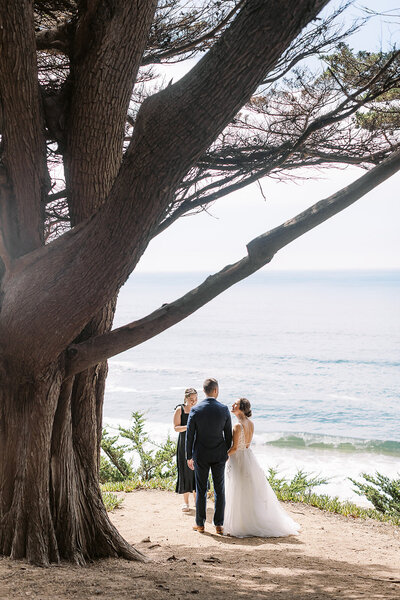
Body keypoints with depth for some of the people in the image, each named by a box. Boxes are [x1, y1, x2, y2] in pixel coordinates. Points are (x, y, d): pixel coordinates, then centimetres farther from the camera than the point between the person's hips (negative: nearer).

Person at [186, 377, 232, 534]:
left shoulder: (195, 410, -10)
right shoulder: (224, 409, -6)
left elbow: (189, 435, -6)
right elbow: (228, 434, 1)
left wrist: (189, 457, 3)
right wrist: (227, 454, 14)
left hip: (200, 455, -1)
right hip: (219, 456, 1)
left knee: (201, 489, 8)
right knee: (219, 490, 8)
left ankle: (200, 523, 14)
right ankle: (219, 525, 10)